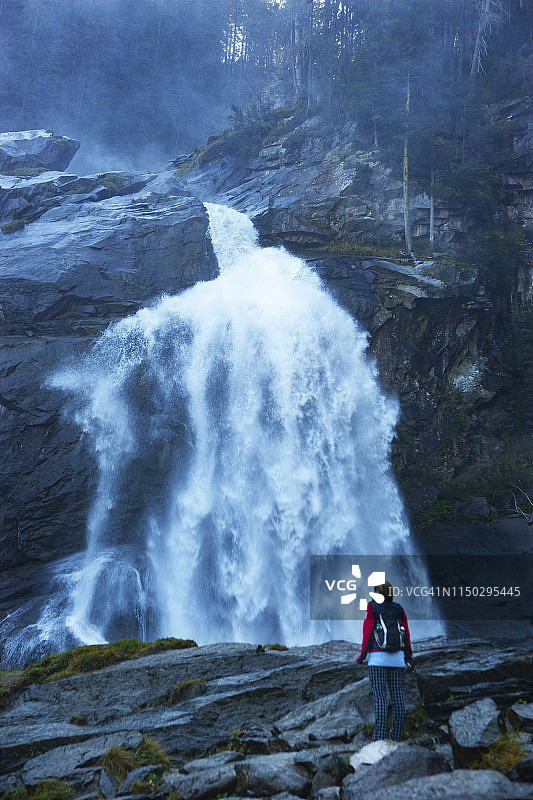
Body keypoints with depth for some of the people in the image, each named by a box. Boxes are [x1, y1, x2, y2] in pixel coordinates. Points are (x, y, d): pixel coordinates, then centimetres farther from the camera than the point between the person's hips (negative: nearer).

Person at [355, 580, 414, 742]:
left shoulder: (371, 607, 0)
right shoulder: (398, 608, 10)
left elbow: (368, 633, -6)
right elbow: (406, 634, 9)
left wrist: (362, 655, -1)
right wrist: (409, 658, 14)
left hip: (378, 657, -3)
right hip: (397, 657, 3)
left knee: (379, 697, -4)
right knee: (397, 696, 6)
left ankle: (379, 736, -9)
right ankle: (396, 737, 9)